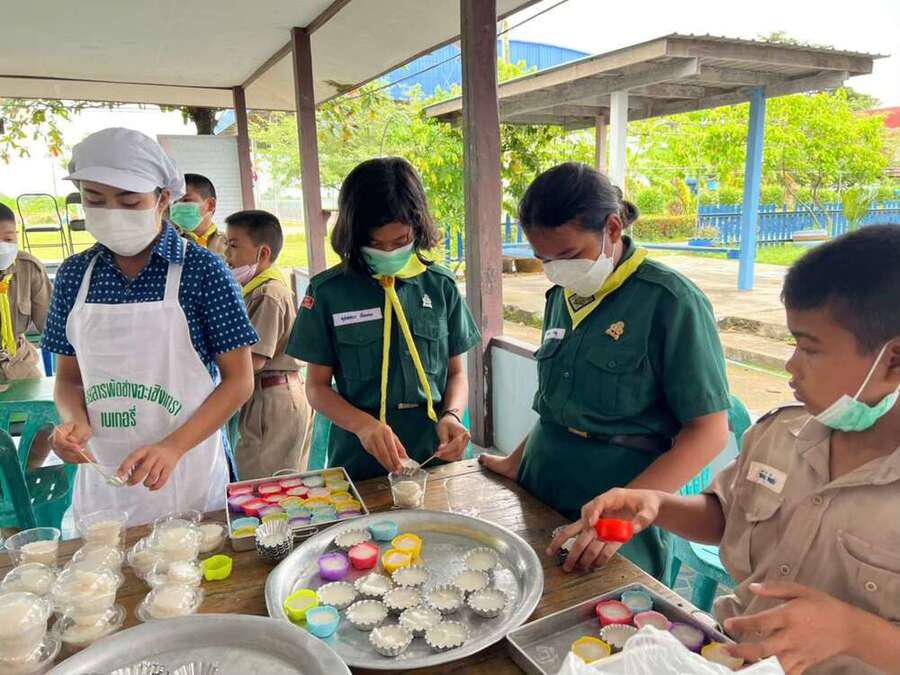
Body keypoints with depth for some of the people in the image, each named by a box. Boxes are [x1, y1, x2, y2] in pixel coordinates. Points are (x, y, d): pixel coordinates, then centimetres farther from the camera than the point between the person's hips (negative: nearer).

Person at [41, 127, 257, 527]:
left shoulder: (202, 269, -10)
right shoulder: (75, 274, 2)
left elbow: (239, 381, -9)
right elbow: (69, 377, 11)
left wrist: (173, 446, -20)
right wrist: (75, 421, -10)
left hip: (187, 474, -3)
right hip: (101, 477, 4)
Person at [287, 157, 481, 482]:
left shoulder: (441, 285, -2)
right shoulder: (328, 292, -7)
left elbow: (456, 371, 6)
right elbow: (317, 386, -3)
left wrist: (452, 415, -14)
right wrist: (363, 424, -21)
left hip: (434, 456, 2)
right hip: (359, 464, -1)